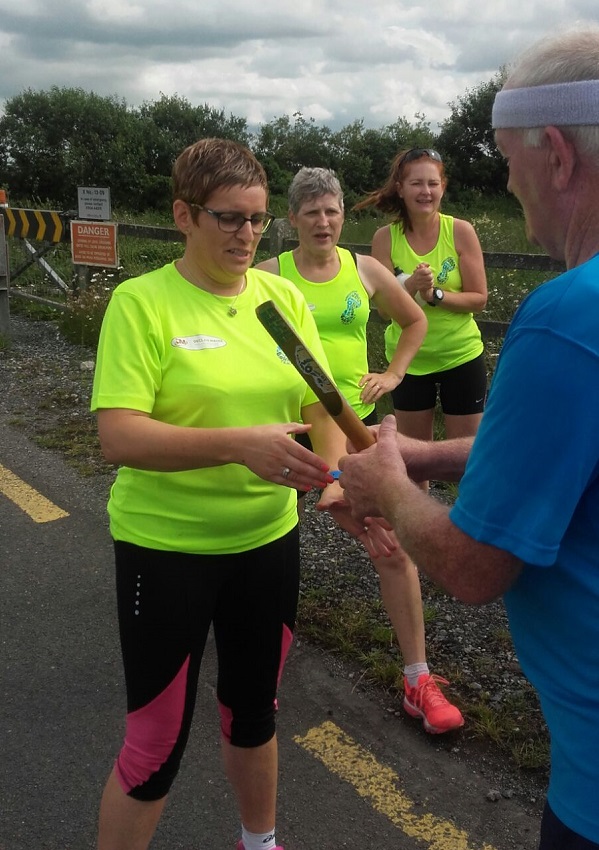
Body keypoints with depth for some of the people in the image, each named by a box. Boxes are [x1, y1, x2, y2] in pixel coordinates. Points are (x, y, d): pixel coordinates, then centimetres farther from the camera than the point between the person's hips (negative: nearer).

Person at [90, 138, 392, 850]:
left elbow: (321, 406, 0)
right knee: (156, 743, 7)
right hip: (165, 549, -5)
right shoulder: (141, 302, -13)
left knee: (254, 711, 24)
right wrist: (239, 444, -34)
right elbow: (118, 436, -21)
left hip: (269, 539, 5)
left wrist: (337, 482, -20)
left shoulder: (285, 298, 2)